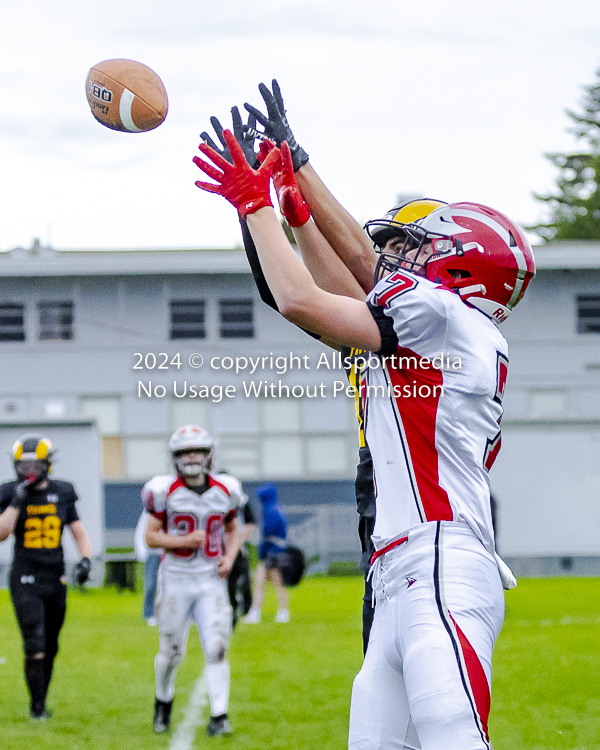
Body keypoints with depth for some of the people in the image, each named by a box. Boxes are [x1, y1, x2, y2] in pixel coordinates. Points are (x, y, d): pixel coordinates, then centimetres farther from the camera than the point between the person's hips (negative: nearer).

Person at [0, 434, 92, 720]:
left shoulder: (61, 494, 4)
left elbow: (79, 534, 8)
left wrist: (85, 560, -9)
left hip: (55, 581, 3)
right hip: (25, 581, -3)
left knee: (49, 649, 10)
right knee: (35, 648, -12)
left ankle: (41, 700, 26)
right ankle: (36, 706, 1)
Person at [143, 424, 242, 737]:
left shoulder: (225, 491, 0)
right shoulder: (165, 492, -9)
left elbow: (233, 531, 15)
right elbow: (151, 536, -5)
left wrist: (229, 557, -3)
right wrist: (184, 541, -20)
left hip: (211, 580, 2)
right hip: (176, 579, -1)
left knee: (216, 647, -11)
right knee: (171, 651, 7)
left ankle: (218, 717, -11)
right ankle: (163, 701, 35)